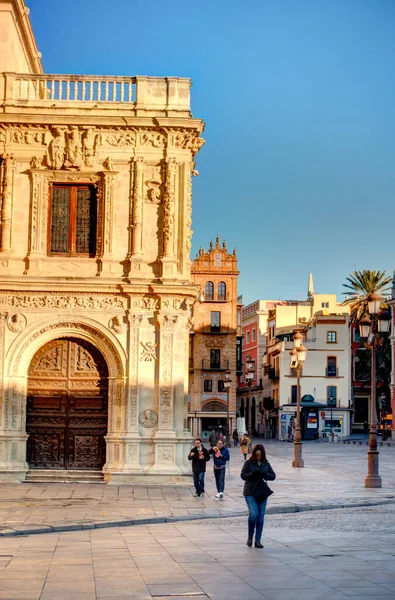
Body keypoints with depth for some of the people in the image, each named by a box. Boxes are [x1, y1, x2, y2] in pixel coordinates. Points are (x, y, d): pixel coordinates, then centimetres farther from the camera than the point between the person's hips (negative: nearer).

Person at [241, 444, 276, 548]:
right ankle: (250, 537, 4)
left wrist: (264, 474, -15)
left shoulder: (266, 463, 8)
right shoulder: (248, 463, -2)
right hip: (250, 493, -4)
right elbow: (243, 475, -7)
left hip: (262, 492, 4)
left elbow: (273, 476, 4)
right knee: (253, 513, -17)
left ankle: (258, 540, 9)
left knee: (261, 516, 2)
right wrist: (252, 474, -24)